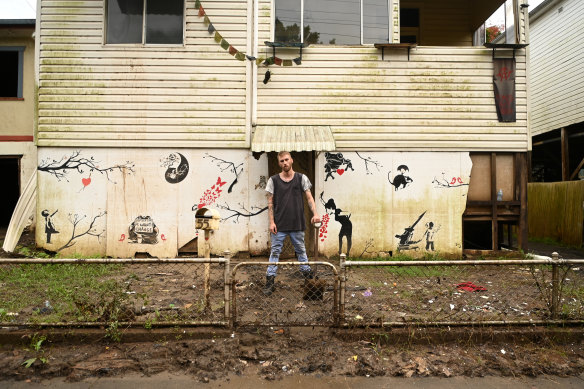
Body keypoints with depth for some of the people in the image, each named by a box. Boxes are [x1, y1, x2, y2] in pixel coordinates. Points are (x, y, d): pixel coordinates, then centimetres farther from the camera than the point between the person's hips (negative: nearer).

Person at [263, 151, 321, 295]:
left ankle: (308, 277, 25)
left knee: (301, 251, 12)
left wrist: (315, 213, -14)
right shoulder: (273, 180, 4)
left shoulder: (301, 178, 5)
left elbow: (309, 197, 2)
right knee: (275, 252, 3)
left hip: (297, 224, 1)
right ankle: (270, 282, 9)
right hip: (279, 225, 0)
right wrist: (271, 222, -5)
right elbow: (270, 203, 4)